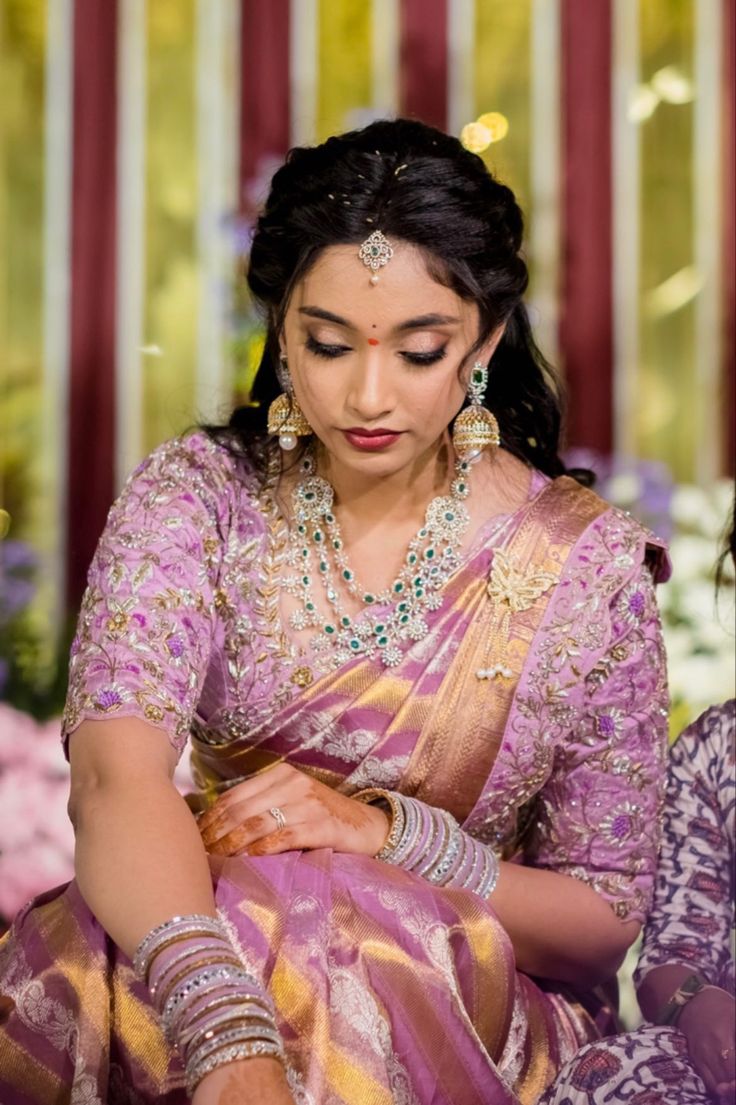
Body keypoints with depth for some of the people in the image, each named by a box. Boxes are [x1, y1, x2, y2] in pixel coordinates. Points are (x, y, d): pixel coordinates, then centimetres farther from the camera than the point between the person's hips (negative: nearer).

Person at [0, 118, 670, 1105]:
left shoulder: (590, 567, -7)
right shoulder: (196, 497, -7)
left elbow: (607, 922, -1)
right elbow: (117, 774, -25)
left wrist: (385, 831, -21)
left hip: (465, 1002, -2)